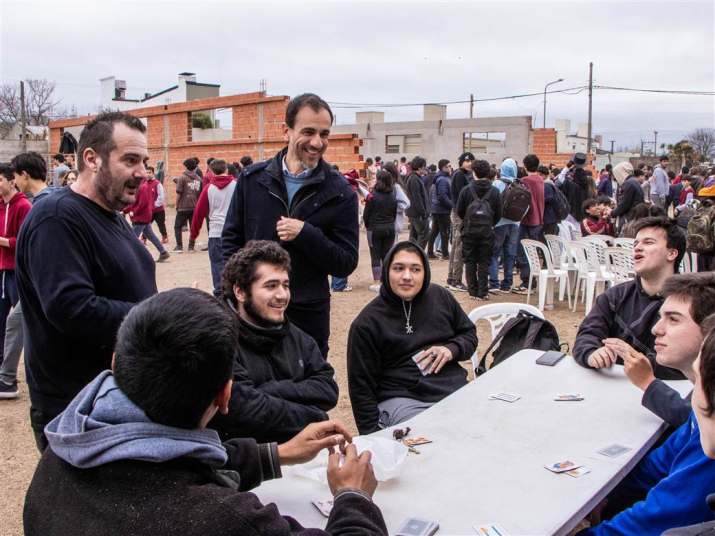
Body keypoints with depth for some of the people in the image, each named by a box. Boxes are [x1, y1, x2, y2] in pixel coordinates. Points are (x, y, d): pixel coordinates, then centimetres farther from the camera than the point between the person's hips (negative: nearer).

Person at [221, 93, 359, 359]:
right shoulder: (252, 178, 0)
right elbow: (231, 239, 8)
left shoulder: (340, 192, -5)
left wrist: (305, 234, -20)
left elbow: (346, 264, -5)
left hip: (309, 315, -1)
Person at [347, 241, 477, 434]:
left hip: (455, 390, 5)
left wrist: (451, 349, 0)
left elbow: (469, 334, 23)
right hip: (402, 400, -4)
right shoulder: (366, 323, -1)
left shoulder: (441, 297, 10)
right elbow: (362, 386, 1)